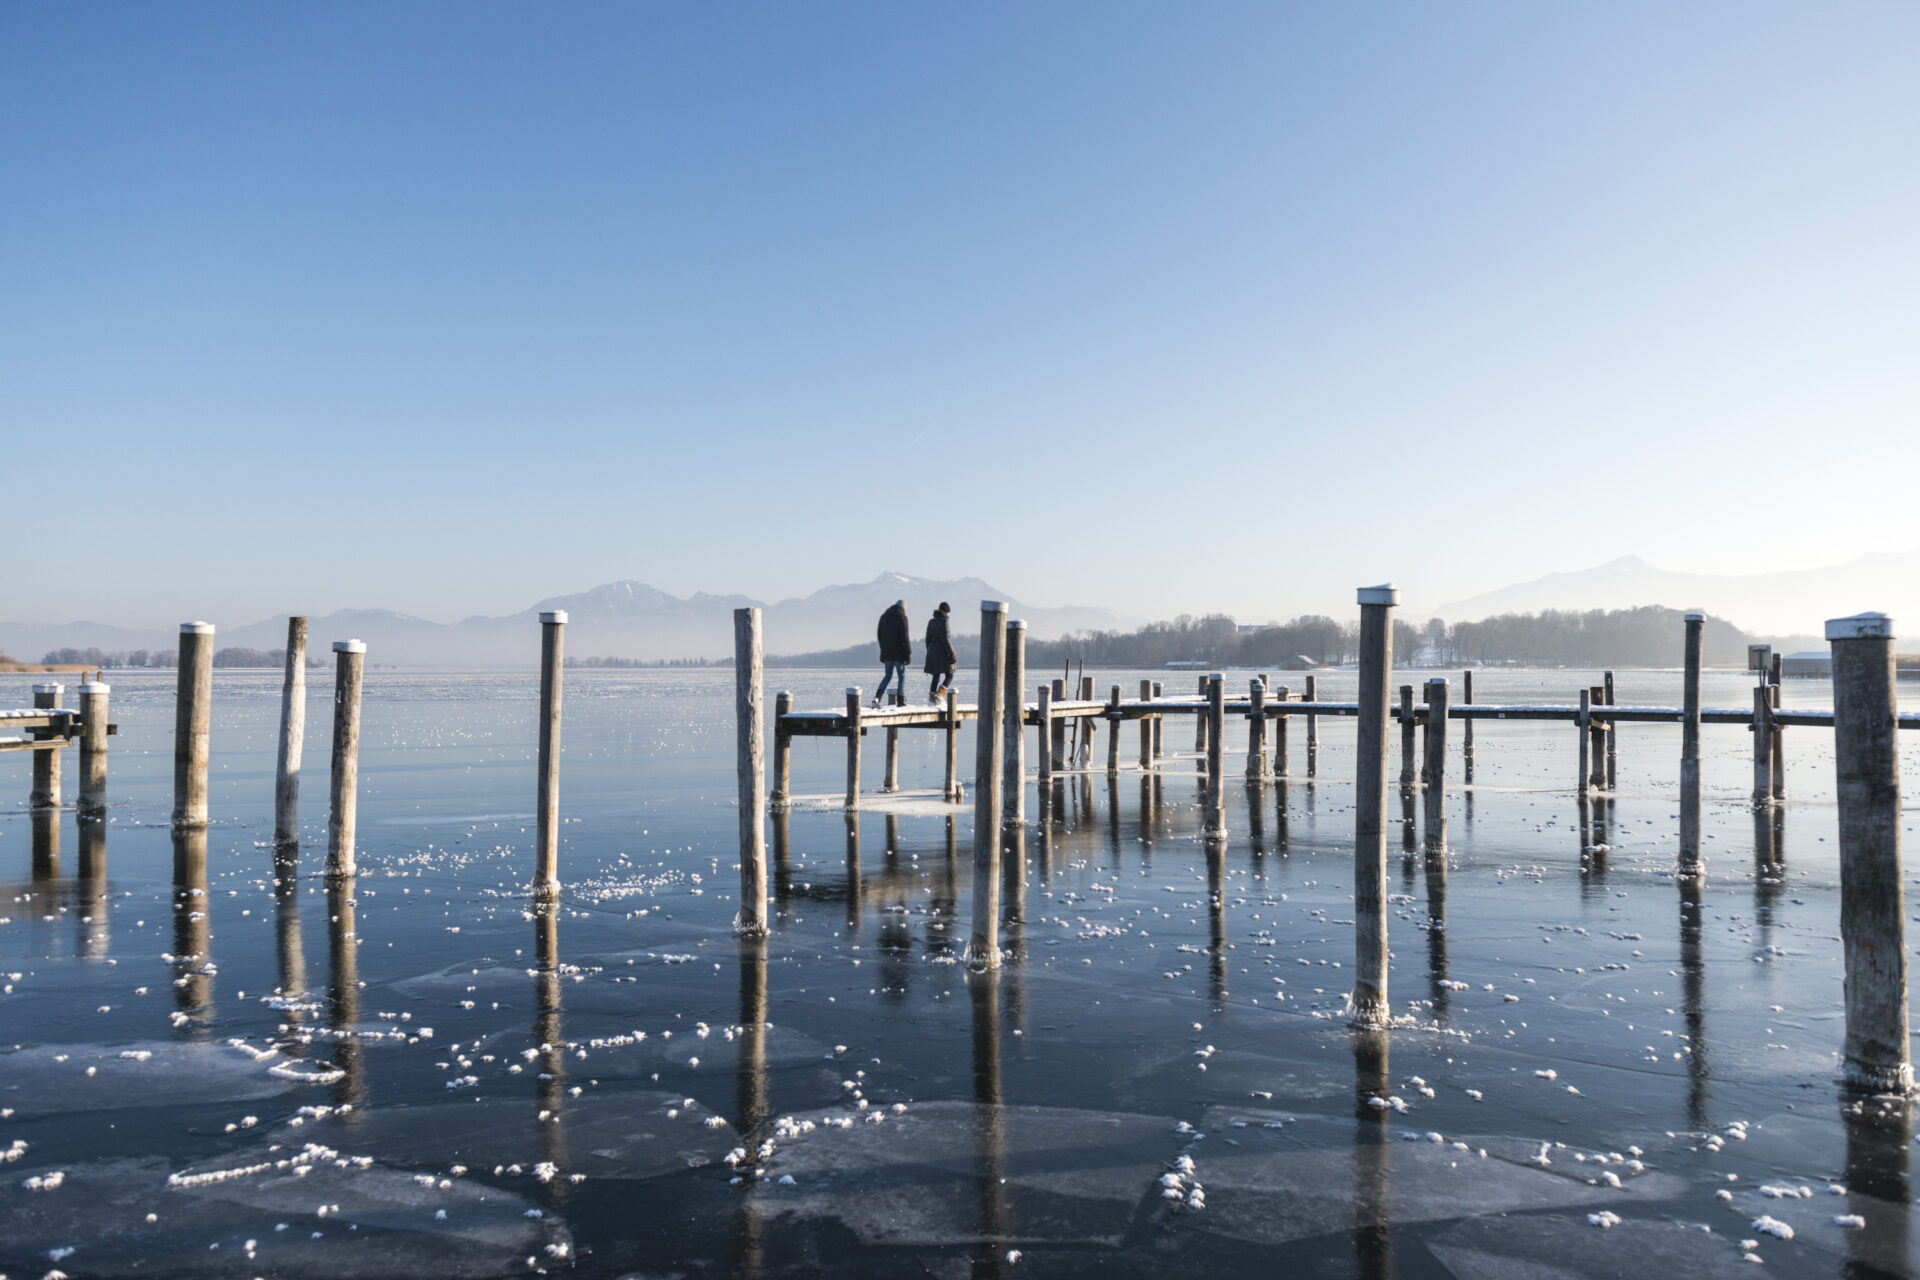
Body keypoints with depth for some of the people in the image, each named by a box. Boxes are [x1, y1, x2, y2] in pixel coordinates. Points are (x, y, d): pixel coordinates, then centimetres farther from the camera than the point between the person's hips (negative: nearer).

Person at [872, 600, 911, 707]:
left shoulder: (884, 617, 11)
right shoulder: (902, 617, -9)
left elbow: (880, 635, 14)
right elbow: (905, 637, -14)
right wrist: (908, 654, -10)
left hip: (886, 653, 5)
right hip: (899, 653, -5)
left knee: (888, 676, 13)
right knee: (901, 676, 7)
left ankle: (877, 697, -6)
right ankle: (900, 701, 7)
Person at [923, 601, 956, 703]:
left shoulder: (931, 621, 12)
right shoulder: (944, 621, -9)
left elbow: (928, 639, 14)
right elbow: (945, 638, -16)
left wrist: (930, 653, 21)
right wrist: (951, 654, -14)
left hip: (932, 650, 7)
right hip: (942, 651, -7)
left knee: (936, 676, 11)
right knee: (949, 676, 0)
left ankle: (931, 696, 4)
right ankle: (939, 693, -18)